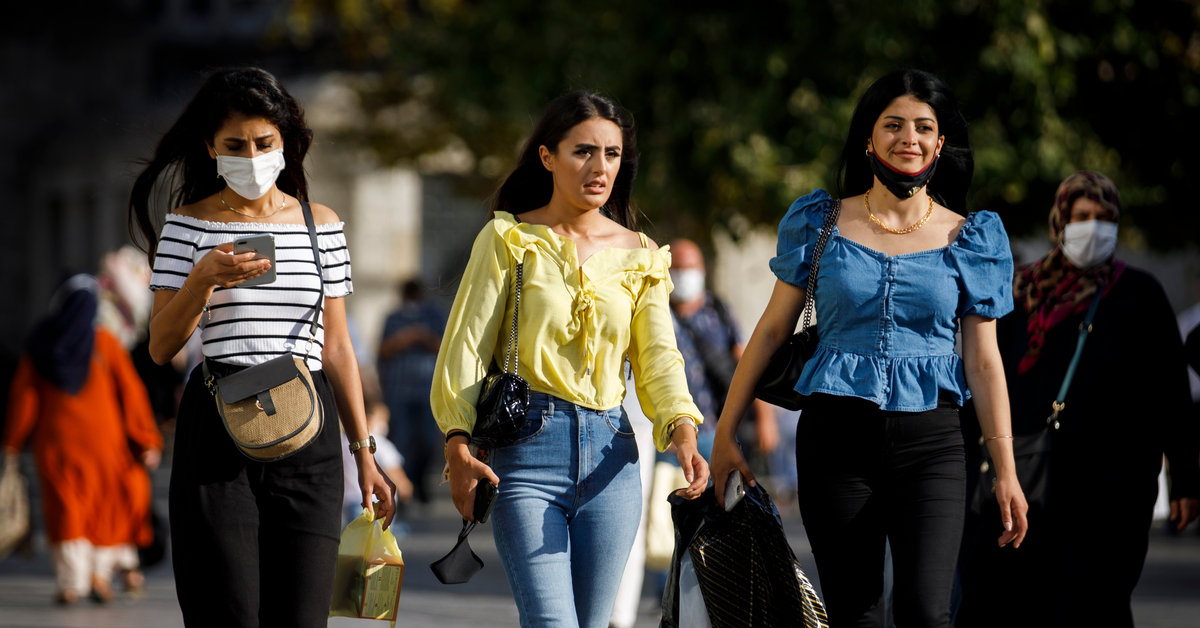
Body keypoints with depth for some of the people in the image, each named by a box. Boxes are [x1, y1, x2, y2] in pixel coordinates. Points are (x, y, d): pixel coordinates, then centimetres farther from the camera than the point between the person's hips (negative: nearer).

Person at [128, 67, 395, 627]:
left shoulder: (321, 224, 11)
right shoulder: (189, 225, 4)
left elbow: (336, 348, 15)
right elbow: (161, 347, -1)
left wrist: (364, 453, 12)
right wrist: (202, 280, -19)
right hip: (218, 431, -2)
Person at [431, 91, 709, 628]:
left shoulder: (639, 257, 13)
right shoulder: (509, 240, 3)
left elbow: (658, 357, 3)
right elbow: (466, 347, 0)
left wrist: (682, 431, -17)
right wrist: (457, 444, -13)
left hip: (610, 458, 4)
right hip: (527, 444, -4)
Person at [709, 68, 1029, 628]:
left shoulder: (969, 239, 5)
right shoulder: (821, 223, 6)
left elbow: (984, 362, 7)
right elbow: (772, 330, 10)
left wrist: (1006, 471, 3)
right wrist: (725, 434, 7)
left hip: (929, 440, -1)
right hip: (836, 435, 1)